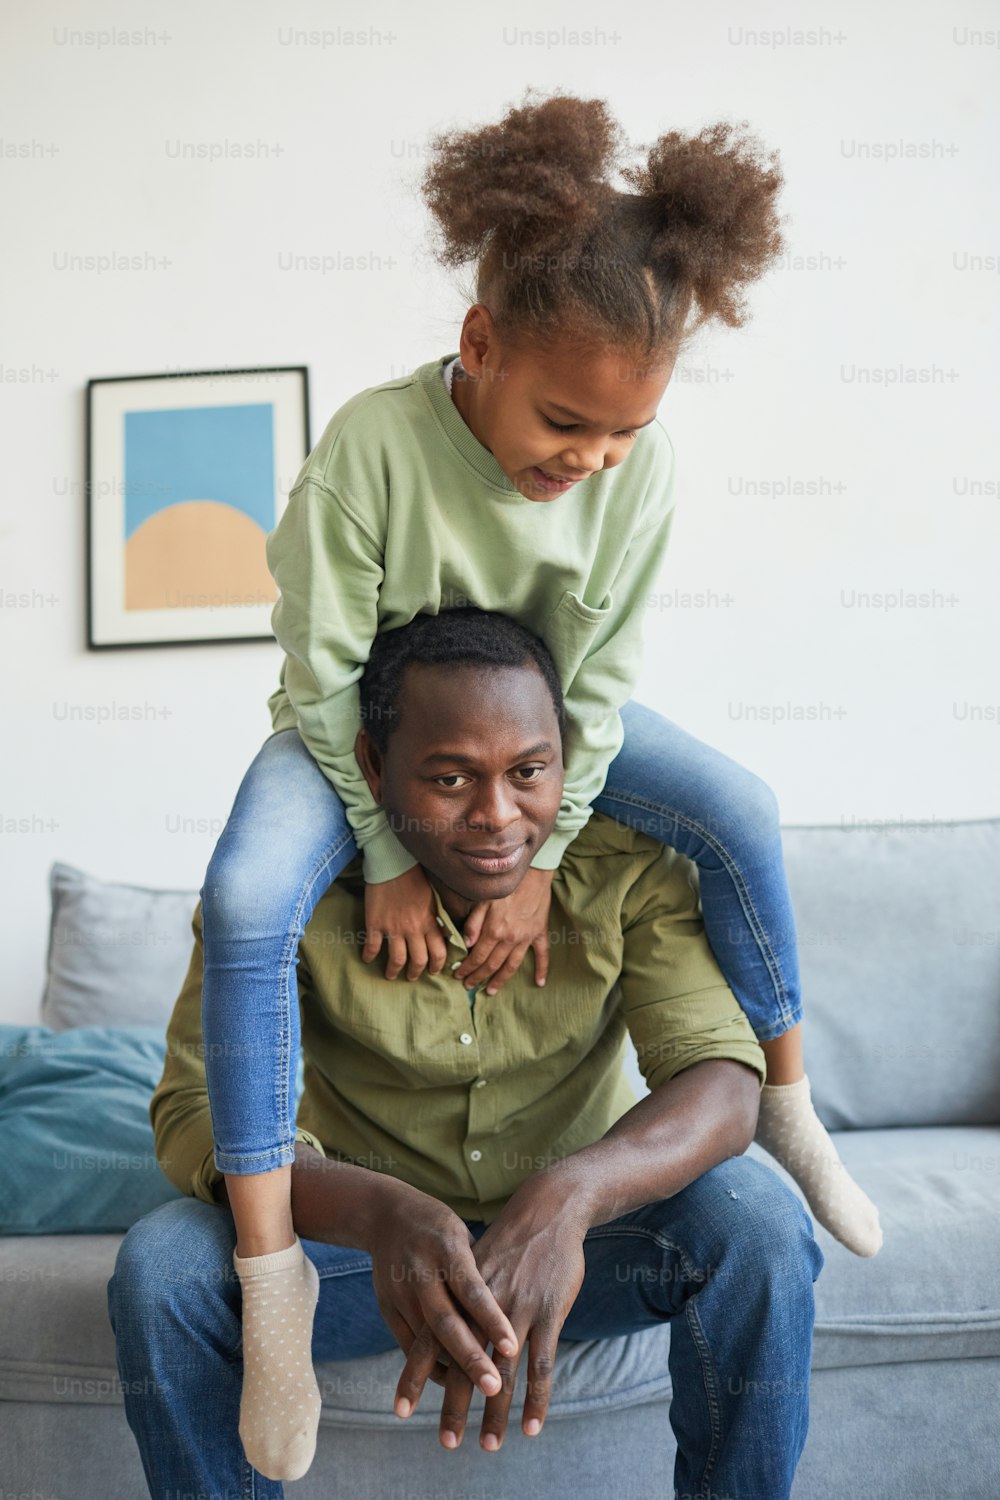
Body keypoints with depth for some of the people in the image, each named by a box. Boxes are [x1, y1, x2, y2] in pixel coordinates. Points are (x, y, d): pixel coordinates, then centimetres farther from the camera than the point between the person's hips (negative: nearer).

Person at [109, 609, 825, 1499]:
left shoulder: (629, 862, -17)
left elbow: (720, 1076, -24)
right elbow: (196, 1107, -26)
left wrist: (569, 1195, -47)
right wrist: (383, 1213, -47)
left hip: (580, 1225, 1)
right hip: (365, 1232, 0)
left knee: (757, 1220, -28)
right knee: (161, 1265, -27)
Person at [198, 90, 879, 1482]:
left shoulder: (640, 461, -21)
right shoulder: (374, 442, -31)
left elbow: (596, 679, -14)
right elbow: (322, 675, -22)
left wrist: (541, 858, -17)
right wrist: (389, 856, -19)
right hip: (365, 716, -3)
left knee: (739, 812, -13)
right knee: (246, 897, -30)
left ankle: (785, 1103, 10)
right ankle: (269, 1268, -19)